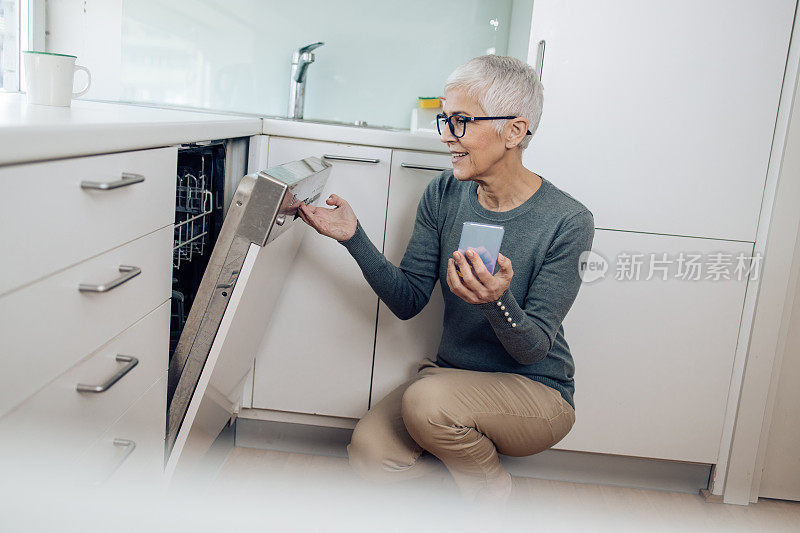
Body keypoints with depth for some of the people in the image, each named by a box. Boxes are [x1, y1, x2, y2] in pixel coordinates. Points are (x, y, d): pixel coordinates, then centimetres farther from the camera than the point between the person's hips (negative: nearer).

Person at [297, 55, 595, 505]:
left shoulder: (568, 222, -19)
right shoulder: (445, 194, -4)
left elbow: (533, 349, -19)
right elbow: (409, 301, -4)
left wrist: (496, 302, -40)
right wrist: (354, 236, -17)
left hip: (537, 392, -4)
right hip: (453, 376, 4)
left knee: (427, 398, -30)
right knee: (369, 454, -18)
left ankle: (492, 490, 2)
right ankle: (471, 445, 13)